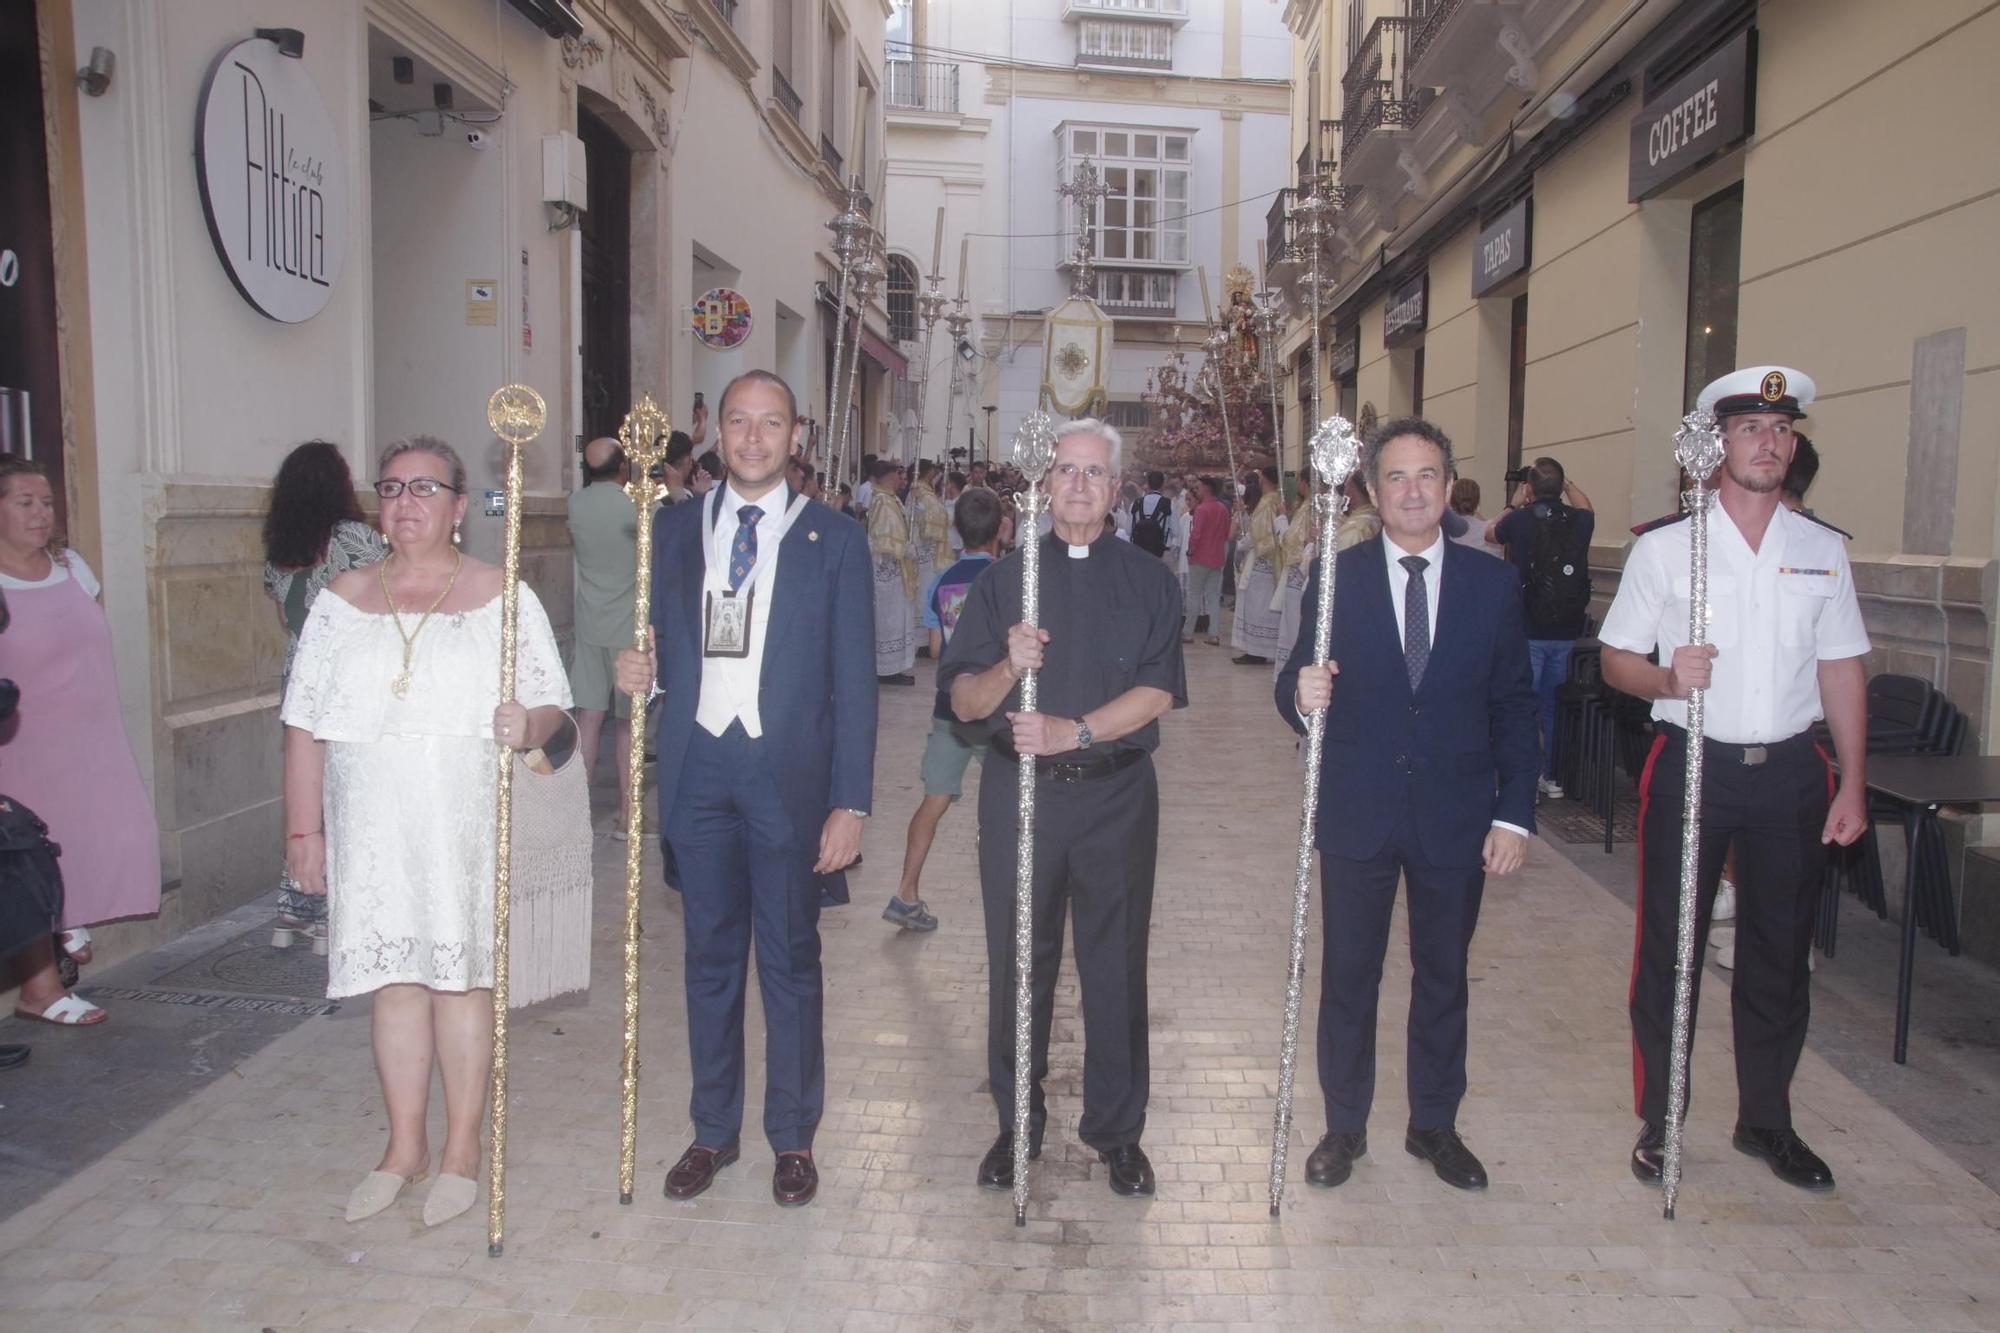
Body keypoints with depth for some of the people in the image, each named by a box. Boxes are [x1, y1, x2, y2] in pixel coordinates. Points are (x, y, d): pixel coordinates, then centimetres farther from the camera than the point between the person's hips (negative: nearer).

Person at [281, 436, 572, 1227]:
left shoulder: (502, 597, 0)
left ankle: (462, 1149, 19)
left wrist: (526, 726, -25)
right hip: (372, 827, 3)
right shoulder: (343, 601, 7)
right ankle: (404, 1146, 24)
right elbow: (306, 725, 6)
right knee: (394, 978, 9)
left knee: (462, 976, 4)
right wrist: (303, 830, 3)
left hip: (467, 825, -2)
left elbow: (550, 704, -2)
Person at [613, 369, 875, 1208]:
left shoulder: (834, 540, 0)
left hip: (788, 771, -3)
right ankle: (714, 1131, 29)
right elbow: (662, 649, 16)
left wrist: (851, 801, -8)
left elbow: (853, 679, -3)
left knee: (790, 960, 8)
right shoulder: (674, 530, 9)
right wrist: (643, 673, -9)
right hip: (697, 767, 3)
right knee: (710, 958, 14)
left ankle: (793, 1138, 24)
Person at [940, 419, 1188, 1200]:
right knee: (1017, 962, 9)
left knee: (1116, 964, 8)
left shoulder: (1148, 581, 4)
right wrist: (1008, 668, -21)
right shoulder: (1005, 578, 6)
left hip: (1117, 792, 0)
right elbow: (962, 701, -1)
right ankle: (1017, 1122, 26)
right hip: (1018, 791, 1)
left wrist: (1072, 731, -18)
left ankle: (1116, 1128, 24)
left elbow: (1158, 694, -7)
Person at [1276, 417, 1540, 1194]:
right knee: (1348, 974, 10)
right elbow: (1298, 685, -3)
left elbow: (1514, 707, 2)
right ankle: (1344, 1126, 26)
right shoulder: (1336, 578, -2)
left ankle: (1435, 1124, 32)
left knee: (1443, 976, 14)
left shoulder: (1492, 584, 1)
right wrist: (1301, 693, -28)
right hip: (1357, 813, -1)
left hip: (1456, 817, 1)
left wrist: (1514, 813, -4)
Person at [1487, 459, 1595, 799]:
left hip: (1529, 631, -3)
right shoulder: (1580, 521, -1)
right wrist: (1568, 484, 30)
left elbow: (1491, 532, 14)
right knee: (1557, 705, 14)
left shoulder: (1520, 520, -10)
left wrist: (1514, 505, 24)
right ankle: (1554, 776, 22)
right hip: (1567, 632, 3)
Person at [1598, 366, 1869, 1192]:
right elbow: (1615, 659, -1)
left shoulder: (1824, 551, 7)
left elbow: (1843, 669, 8)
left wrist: (1853, 784, 4)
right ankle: (1658, 1118, 20)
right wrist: (1667, 679, -23)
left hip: (1791, 770, 3)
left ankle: (1766, 1120, 29)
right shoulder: (1664, 548, -2)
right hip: (1692, 764, -3)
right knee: (1669, 947, 4)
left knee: (1780, 952, 12)